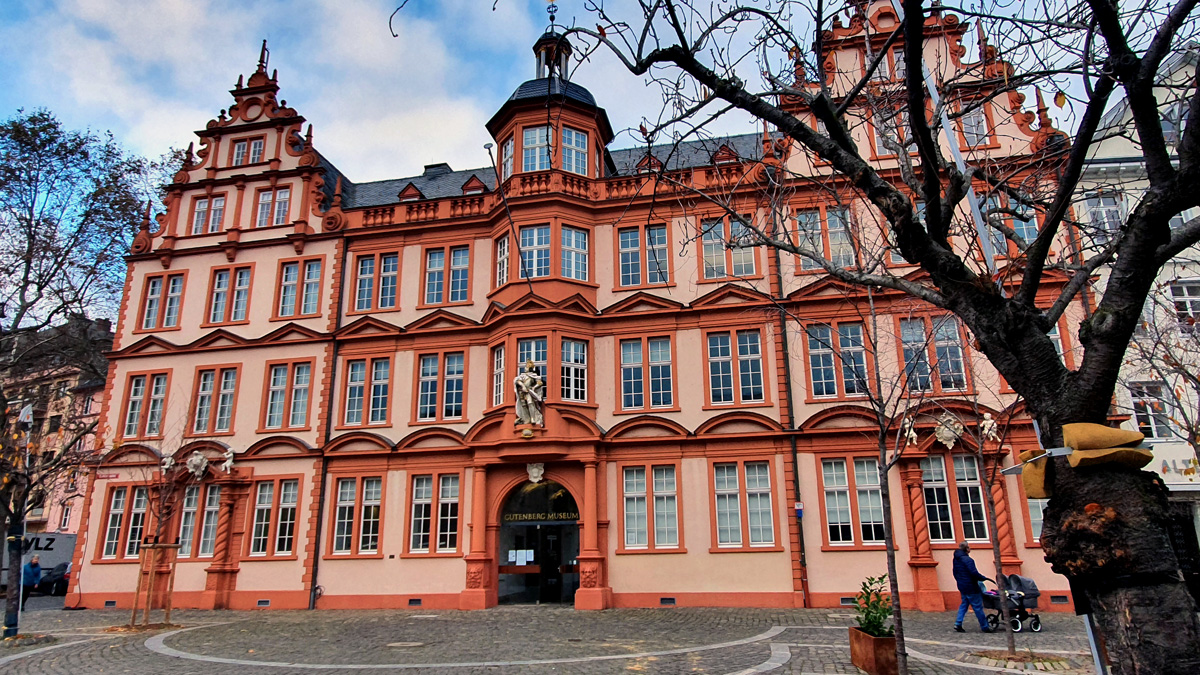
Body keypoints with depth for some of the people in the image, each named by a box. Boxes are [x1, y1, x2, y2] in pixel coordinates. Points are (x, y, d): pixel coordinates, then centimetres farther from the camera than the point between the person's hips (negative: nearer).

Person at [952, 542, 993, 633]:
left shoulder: (956, 559, 10)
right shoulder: (967, 559, -19)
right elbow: (974, 573, -23)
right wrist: (985, 578, -10)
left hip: (962, 587, 8)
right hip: (970, 587, -8)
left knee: (964, 604, 14)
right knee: (978, 606, 1)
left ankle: (958, 624, 5)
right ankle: (984, 627, 8)